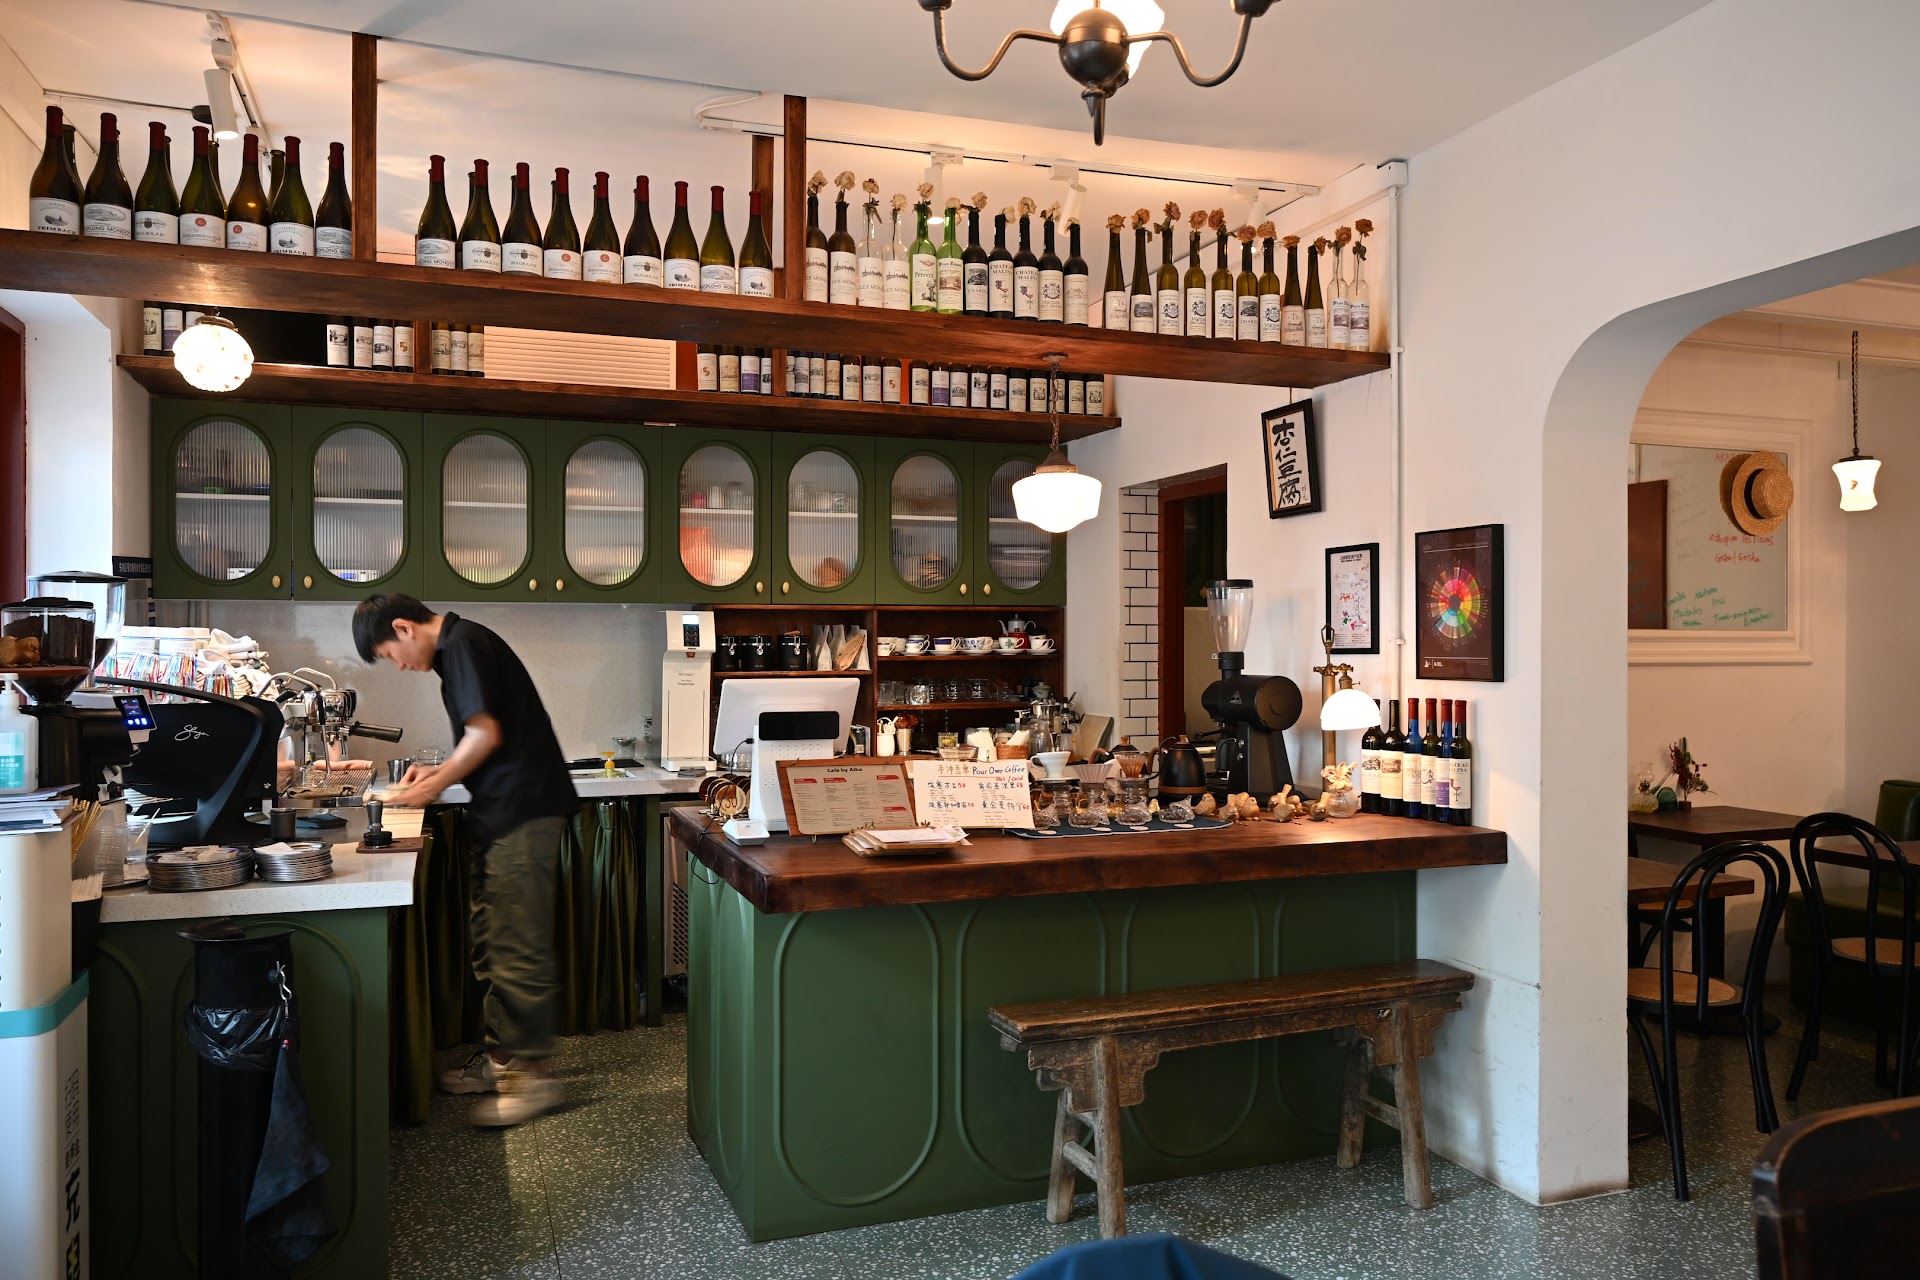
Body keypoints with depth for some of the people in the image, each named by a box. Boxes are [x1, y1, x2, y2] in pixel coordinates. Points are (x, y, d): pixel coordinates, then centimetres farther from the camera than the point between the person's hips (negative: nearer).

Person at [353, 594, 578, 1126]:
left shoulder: (462, 643, -10)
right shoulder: (459, 647, 20)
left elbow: (486, 734, -17)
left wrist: (436, 785, -6)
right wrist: (442, 771, 15)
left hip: (522, 812, -11)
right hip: (502, 814, 11)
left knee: (519, 947, -7)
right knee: (493, 942, 15)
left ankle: (532, 1073, -1)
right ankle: (502, 1056, 24)